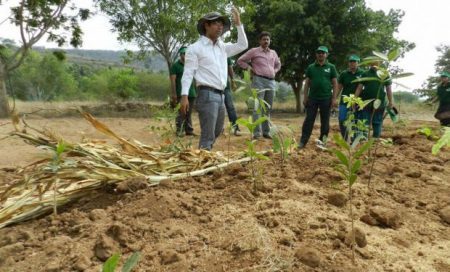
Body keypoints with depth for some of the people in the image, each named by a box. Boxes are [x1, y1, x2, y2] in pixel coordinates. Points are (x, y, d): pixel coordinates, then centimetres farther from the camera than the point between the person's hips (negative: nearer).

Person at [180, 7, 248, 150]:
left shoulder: (222, 47, 19)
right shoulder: (195, 48, -1)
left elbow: (243, 45, 19)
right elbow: (188, 73, -7)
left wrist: (238, 23, 10)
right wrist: (184, 96, -17)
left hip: (220, 95, 8)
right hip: (207, 95, -8)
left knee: (216, 132, 20)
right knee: (208, 135, -10)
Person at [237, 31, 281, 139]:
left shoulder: (273, 53, 18)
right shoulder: (254, 51, 2)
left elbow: (278, 64, 34)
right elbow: (240, 60, 4)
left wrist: (274, 72, 16)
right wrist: (249, 68, -5)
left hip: (271, 82, 6)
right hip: (259, 81, -6)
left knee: (268, 108, 8)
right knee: (258, 107, -9)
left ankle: (266, 131, 14)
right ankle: (257, 132, -8)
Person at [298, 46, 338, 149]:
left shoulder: (331, 67, 5)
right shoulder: (311, 67, 9)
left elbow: (335, 84, 3)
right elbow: (307, 83, 9)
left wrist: (334, 98, -5)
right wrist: (305, 97, 2)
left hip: (326, 99, 0)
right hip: (312, 98, 1)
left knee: (325, 121, 6)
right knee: (309, 120, 0)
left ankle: (322, 141, 15)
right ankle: (302, 142, 1)